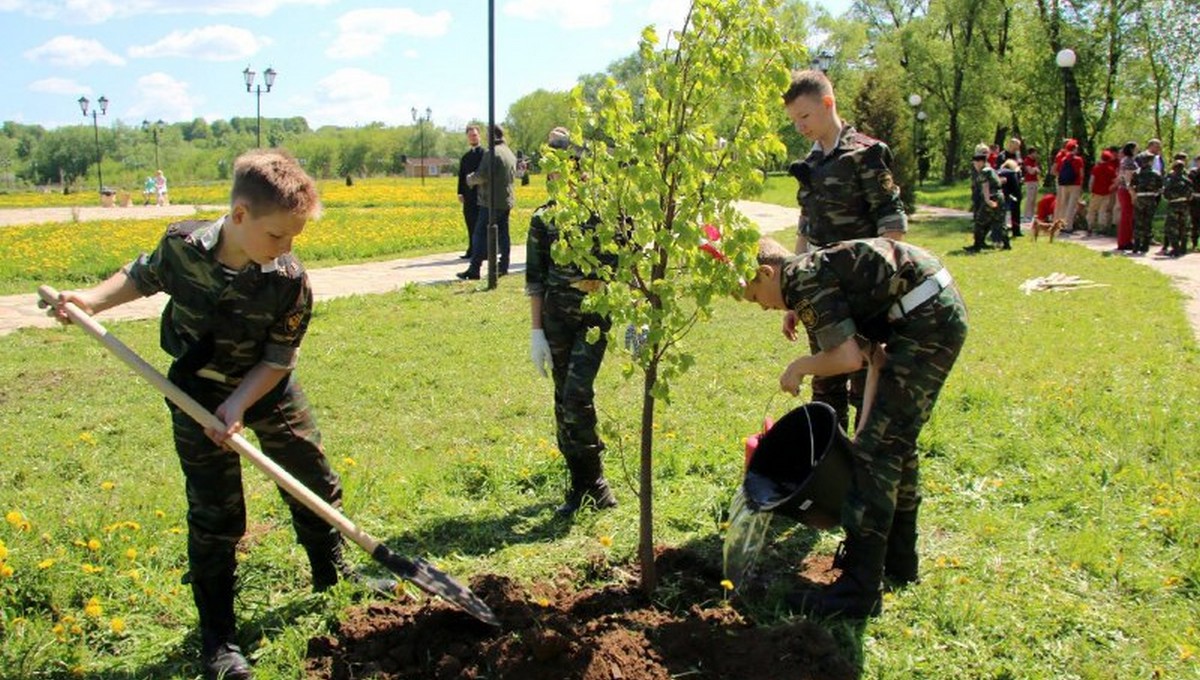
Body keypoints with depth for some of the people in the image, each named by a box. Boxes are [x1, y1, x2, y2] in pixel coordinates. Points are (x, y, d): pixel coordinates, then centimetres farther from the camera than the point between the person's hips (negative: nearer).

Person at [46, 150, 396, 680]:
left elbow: (279, 359, -16)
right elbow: (142, 278, 5)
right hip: (199, 392, -1)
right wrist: (93, 299, -10)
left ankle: (331, 571, 42)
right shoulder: (181, 246, -20)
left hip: (268, 388, 1)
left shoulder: (289, 282, -23)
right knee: (214, 515, -1)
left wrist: (240, 402, -28)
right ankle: (217, 637, 15)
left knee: (314, 483, 12)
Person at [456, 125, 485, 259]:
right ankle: (472, 251, 12)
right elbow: (461, 176, 18)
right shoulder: (465, 157, 18)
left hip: (481, 195, -6)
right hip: (469, 196, 6)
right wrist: (460, 193, 8)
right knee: (471, 224, 7)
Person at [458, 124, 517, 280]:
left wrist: (470, 179, 1)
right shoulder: (510, 153, 14)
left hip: (492, 201, -9)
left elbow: (482, 176, -18)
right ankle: (503, 267, 13)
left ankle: (474, 269, -6)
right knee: (503, 234, 12)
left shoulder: (491, 153, -16)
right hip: (506, 200, 9)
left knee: (481, 235, -6)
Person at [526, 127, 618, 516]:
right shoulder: (543, 219, 2)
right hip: (558, 316, 3)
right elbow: (535, 279, 5)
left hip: (596, 314, -3)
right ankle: (587, 484, 20)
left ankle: (590, 481, 3)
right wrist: (536, 332, 2)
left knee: (576, 395, -15)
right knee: (565, 400, 6)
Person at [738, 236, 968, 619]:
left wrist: (800, 367, -1)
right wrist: (869, 425, 17)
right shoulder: (820, 269, 19)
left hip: (927, 321, -11)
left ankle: (859, 591, -5)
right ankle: (898, 559, 35)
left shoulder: (804, 279, -10)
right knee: (895, 442, 20)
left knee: (876, 450, -8)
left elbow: (848, 358, -20)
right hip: (942, 313, 11)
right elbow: (876, 351, 19)